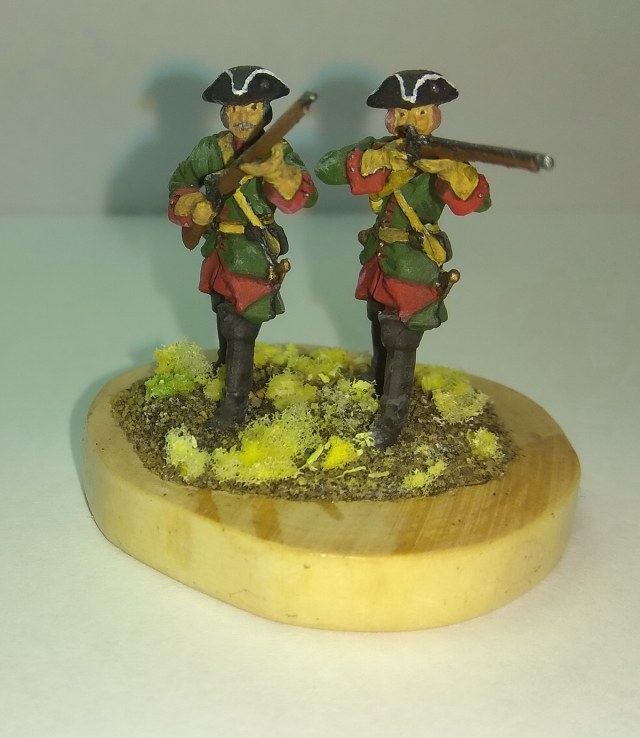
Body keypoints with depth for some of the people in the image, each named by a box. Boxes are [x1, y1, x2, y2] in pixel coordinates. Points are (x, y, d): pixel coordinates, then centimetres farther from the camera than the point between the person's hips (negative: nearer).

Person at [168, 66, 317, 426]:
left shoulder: (278, 152, -13)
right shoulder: (211, 149, -3)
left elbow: (308, 195, -28)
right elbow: (180, 182, 6)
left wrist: (275, 171, -47)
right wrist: (193, 206, -17)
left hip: (254, 256, -4)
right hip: (219, 251, 4)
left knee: (242, 331, -4)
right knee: (225, 319, 24)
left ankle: (234, 404, 7)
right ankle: (226, 370, 48)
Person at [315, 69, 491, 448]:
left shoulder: (443, 157, -12)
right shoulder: (380, 149, -4)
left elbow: (479, 201, -28)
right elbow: (327, 168, -20)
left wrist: (448, 168, -46)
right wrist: (377, 159, -34)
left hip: (415, 270, -5)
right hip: (380, 261, 5)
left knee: (401, 343, -4)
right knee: (381, 336, 23)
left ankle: (392, 420, 8)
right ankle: (378, 393, 46)